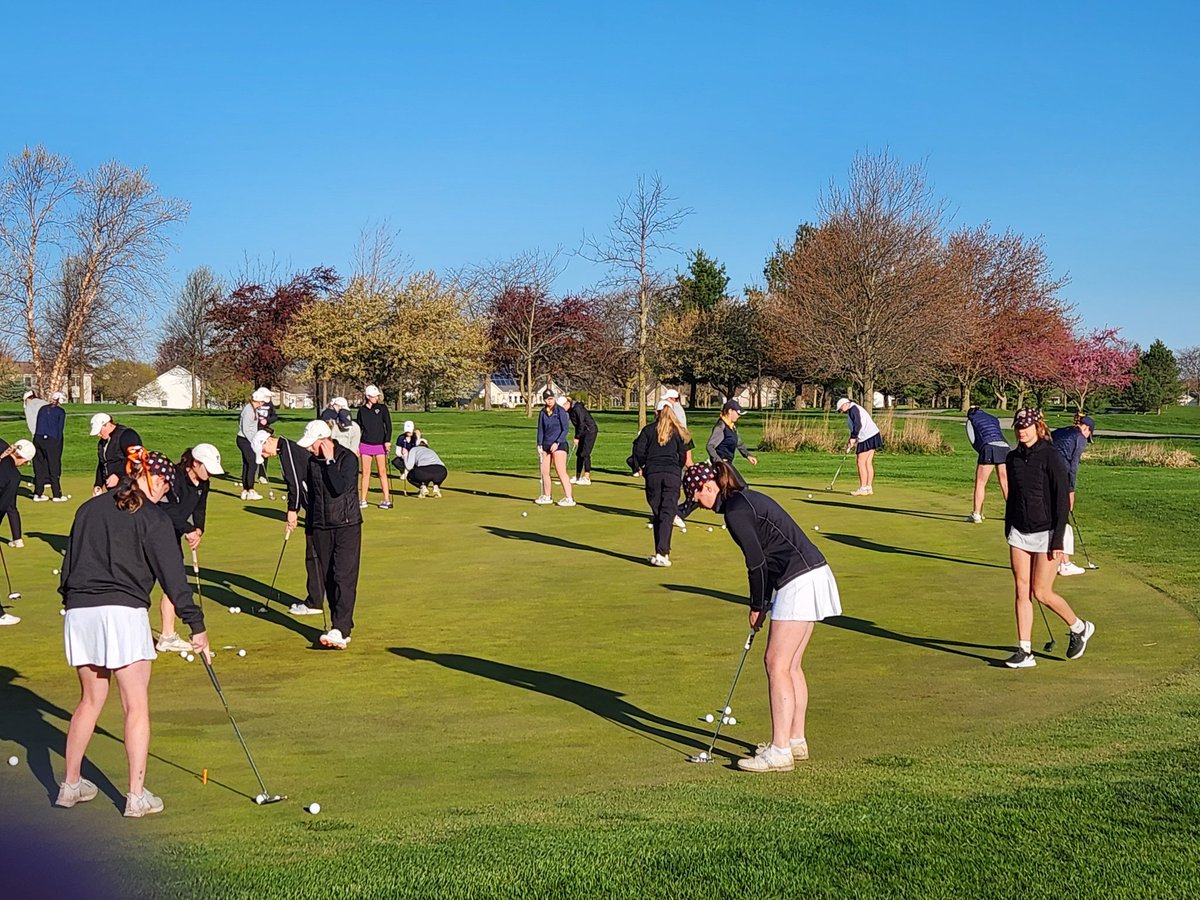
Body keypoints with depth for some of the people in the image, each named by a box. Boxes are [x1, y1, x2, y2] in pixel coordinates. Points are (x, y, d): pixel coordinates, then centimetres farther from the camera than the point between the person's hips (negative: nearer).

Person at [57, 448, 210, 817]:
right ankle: (137, 796, -1)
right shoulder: (151, 517, -2)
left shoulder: (90, 508, 15)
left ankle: (70, 785, 24)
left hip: (79, 611, 6)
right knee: (136, 706, 0)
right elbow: (172, 574, -6)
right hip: (123, 611, -6)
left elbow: (69, 562, 17)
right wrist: (197, 625, -5)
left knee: (90, 700, 20)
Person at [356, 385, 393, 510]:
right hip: (365, 444, 2)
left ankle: (387, 500, 1)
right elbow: (358, 428, 13)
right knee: (365, 473, 2)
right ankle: (362, 500, 6)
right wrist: (356, 444, 8)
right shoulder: (362, 410, 8)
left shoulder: (382, 408, 1)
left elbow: (388, 425, -2)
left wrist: (387, 440, -13)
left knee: (382, 472, -2)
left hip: (380, 444, -2)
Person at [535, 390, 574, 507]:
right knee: (544, 471, 8)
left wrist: (557, 443, -14)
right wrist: (539, 445, 2)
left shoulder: (560, 411, -8)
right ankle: (546, 496, 21)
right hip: (546, 445, 6)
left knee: (561, 472, -9)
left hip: (559, 445, -6)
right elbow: (540, 429, 12)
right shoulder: (543, 413, 8)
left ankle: (569, 498, -7)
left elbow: (566, 429, -9)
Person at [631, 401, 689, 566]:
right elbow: (683, 455, 10)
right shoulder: (678, 432, 8)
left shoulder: (649, 429, 6)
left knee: (657, 514, 10)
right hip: (673, 474, 0)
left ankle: (661, 553, 9)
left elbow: (639, 450, -1)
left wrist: (640, 467, 14)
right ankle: (662, 553, -16)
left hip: (652, 473, 0)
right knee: (668, 514, -4)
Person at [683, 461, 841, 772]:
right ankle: (796, 740, 22)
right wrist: (763, 604, 15)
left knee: (776, 663, -8)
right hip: (813, 575, 10)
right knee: (791, 664, 15)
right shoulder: (747, 499, 17)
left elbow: (757, 562, -13)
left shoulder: (735, 511, -13)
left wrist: (757, 607, 0)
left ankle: (780, 752, -7)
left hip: (799, 582, -10)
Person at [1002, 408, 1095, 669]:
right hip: (1020, 533, 6)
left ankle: (1080, 628, 22)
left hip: (1047, 533, -6)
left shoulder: (1051, 457, -13)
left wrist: (1058, 541, -17)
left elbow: (1062, 501, -14)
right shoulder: (1013, 458, 6)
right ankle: (1025, 652, 6)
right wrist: (1008, 531, 18)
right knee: (1022, 591, 2)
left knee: (1042, 593, -3)